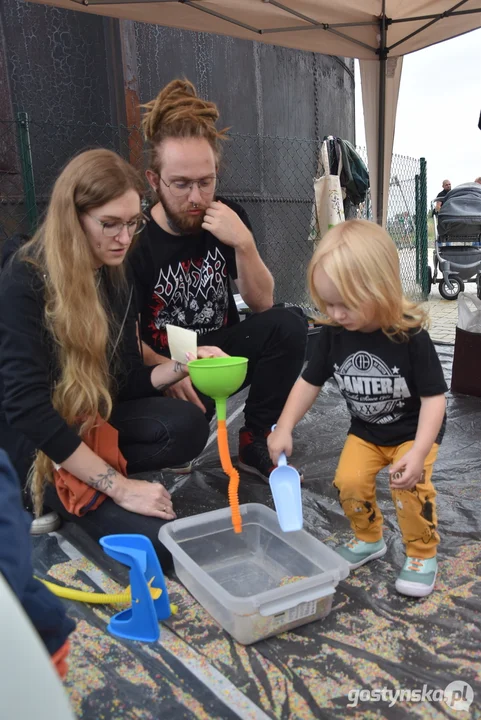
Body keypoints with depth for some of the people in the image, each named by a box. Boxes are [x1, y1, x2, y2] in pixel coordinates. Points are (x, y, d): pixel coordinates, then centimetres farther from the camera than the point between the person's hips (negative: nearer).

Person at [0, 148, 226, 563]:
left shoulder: (115, 278, 2)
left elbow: (125, 381, 4)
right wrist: (119, 486, -29)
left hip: (92, 420, 7)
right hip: (34, 443, -7)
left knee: (188, 426, -23)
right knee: (157, 536, -21)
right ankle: (48, 493, 0)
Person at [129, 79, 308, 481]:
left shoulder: (228, 218, -6)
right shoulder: (135, 238, -17)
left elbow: (262, 305, -9)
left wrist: (244, 243, -24)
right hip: (163, 362, -3)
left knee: (289, 326, -23)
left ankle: (255, 443, -9)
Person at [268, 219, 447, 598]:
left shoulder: (411, 336, -28)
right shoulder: (334, 333, -17)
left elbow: (434, 397, -24)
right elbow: (310, 382, -6)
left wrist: (418, 452, -34)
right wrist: (284, 427, -14)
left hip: (414, 431, -4)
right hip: (366, 430, 4)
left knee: (410, 486, -20)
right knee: (349, 481, -10)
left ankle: (423, 554, 8)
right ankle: (369, 539, 19)